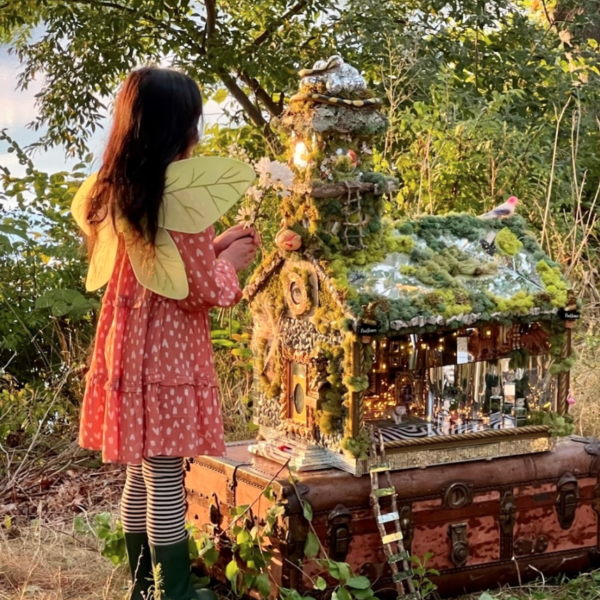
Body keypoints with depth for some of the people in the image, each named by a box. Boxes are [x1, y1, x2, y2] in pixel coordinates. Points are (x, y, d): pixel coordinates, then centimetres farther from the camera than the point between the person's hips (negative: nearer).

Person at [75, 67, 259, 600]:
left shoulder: (118, 192, 6)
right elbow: (205, 290, -16)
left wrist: (215, 244, 16)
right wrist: (231, 262, 3)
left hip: (130, 348, 8)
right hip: (168, 354, -8)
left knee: (142, 476, 18)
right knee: (167, 483, 1)